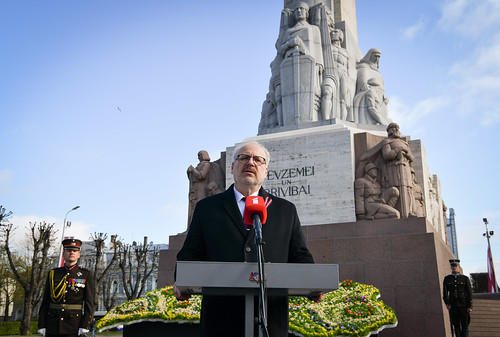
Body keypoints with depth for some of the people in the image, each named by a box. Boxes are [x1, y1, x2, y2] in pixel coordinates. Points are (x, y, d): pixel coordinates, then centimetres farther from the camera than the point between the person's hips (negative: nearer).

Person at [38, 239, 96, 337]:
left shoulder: (86, 275, 3)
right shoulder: (53, 273, 11)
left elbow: (90, 302, -3)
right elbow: (45, 301, 10)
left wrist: (85, 325, -11)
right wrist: (41, 325, 3)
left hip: (74, 326, -2)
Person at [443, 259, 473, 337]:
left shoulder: (465, 278, 3)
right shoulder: (447, 279, 8)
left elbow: (470, 293, 1)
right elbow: (445, 292, 6)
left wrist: (470, 306, -6)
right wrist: (447, 303, -8)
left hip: (464, 305, -1)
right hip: (453, 306, 2)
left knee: (465, 325, 0)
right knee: (456, 325, 4)